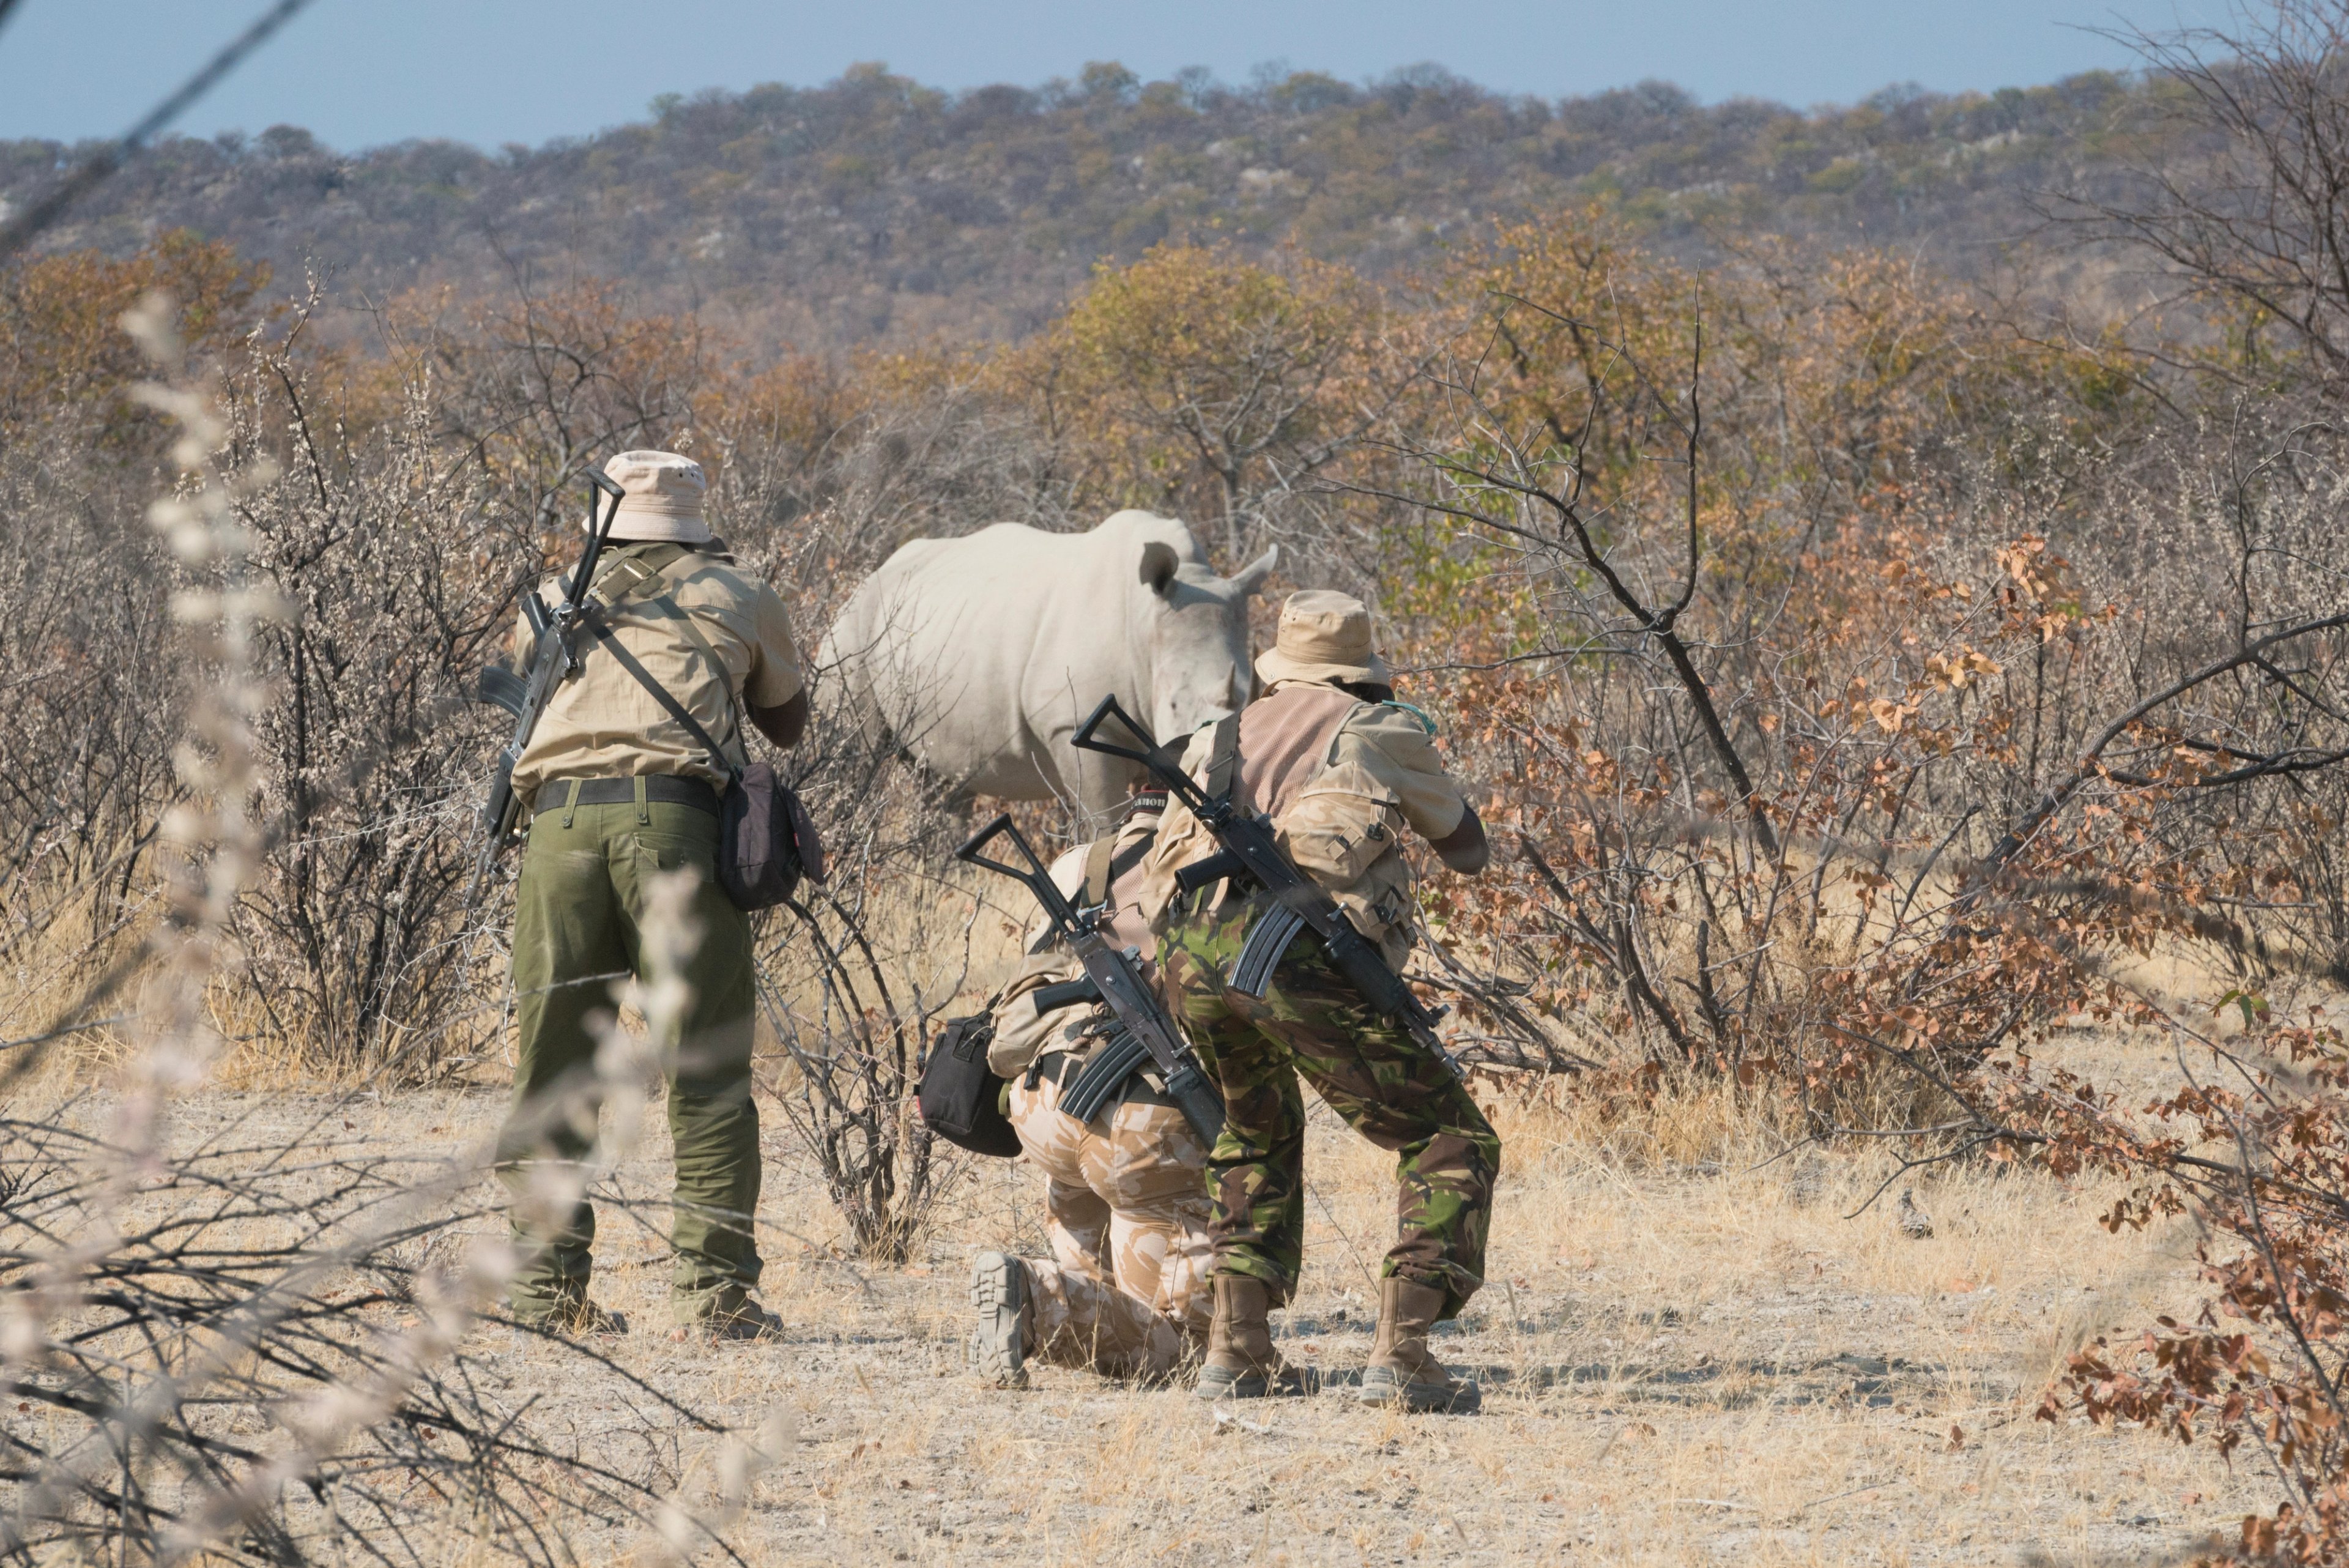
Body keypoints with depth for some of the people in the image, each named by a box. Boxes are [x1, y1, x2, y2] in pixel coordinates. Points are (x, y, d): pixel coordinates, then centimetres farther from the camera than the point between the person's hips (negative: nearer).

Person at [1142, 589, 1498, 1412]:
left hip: (1186, 944, 5)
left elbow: (1158, 869, 33)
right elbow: (1467, 847, 37)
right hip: (1300, 955, -4)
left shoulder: (1223, 735, 31)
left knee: (1259, 1130, 32)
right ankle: (1400, 1355, -10)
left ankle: (1236, 1345, 20)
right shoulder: (1387, 732, 22)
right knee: (1453, 1144, 7)